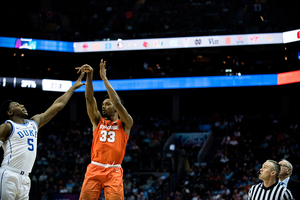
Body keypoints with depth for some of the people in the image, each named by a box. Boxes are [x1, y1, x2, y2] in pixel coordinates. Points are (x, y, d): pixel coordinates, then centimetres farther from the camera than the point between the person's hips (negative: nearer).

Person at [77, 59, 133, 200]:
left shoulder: (125, 124, 10)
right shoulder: (98, 121, 18)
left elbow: (117, 103, -6)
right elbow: (90, 99, 6)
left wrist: (104, 78, -3)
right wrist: (89, 76, -7)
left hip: (113, 171, -3)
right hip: (94, 168, 3)